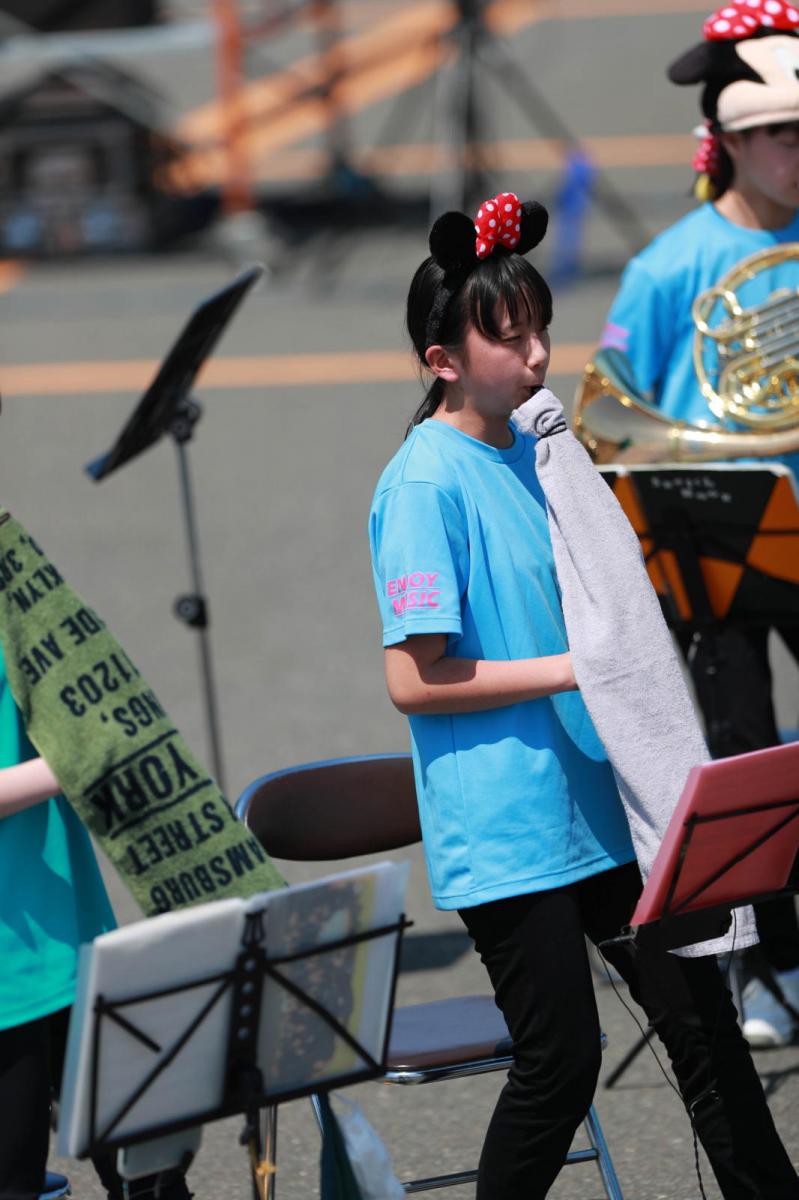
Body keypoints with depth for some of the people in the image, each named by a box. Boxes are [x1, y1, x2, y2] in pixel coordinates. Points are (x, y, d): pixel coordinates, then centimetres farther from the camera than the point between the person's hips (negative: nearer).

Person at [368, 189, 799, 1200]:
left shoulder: (539, 451, 10)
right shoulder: (427, 482, -14)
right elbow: (415, 681, -18)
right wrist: (571, 668, -17)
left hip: (601, 802, 8)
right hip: (506, 829, -8)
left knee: (699, 1013, 10)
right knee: (560, 1062, -2)